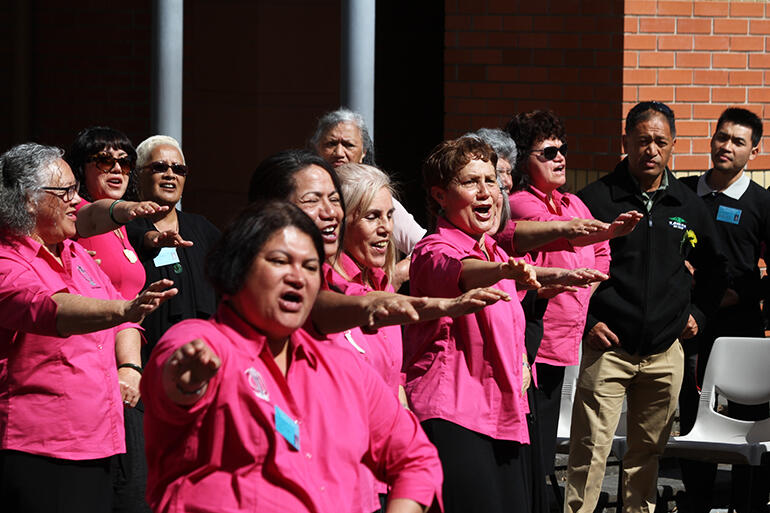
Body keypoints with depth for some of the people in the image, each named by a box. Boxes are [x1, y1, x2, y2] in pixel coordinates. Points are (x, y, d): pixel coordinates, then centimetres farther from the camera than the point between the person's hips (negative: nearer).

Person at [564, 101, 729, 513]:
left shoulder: (688, 205, 9)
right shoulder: (596, 199, -3)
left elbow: (714, 266, 26)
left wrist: (698, 312, 17)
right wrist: (586, 323, -4)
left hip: (665, 352, 4)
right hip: (608, 346, -4)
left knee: (648, 452, 10)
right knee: (590, 453, -9)